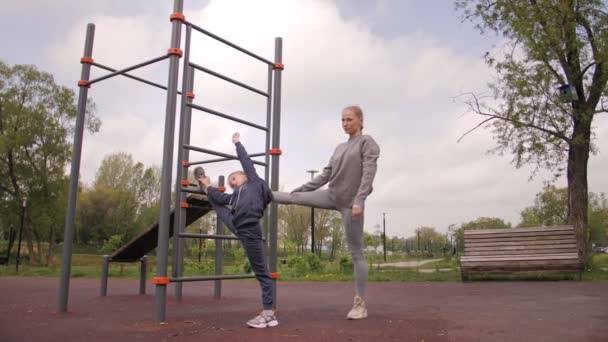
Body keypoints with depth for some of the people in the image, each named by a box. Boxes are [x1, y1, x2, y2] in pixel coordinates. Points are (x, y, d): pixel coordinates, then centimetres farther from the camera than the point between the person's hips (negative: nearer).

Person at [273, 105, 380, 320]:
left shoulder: (367, 142, -3)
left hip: (350, 203, -6)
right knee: (295, 197, -2)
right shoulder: (340, 148, 16)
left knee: (356, 252, -1)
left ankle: (360, 303, 5)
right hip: (332, 197, 6)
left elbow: (368, 173, -14)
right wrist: (300, 188, 14)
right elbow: (326, 175, 16)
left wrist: (359, 201, -25)